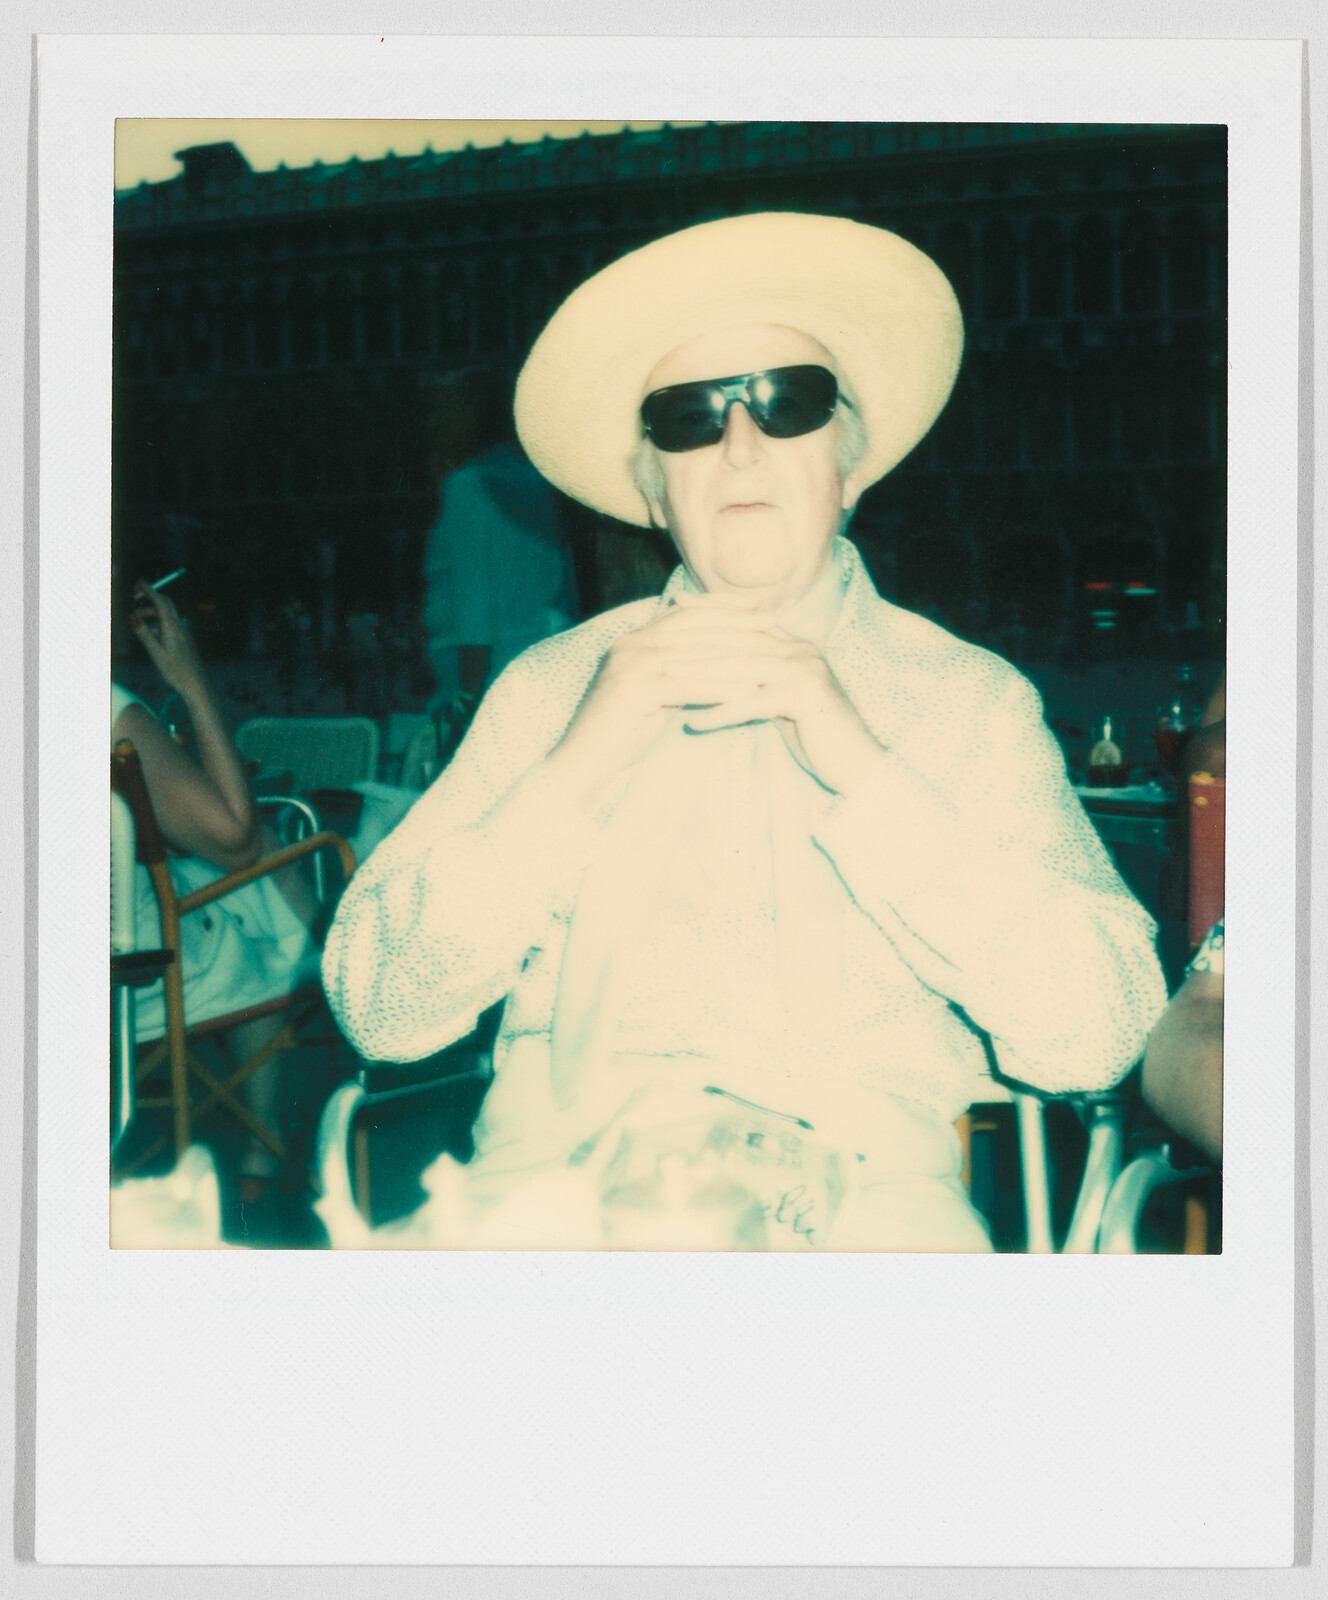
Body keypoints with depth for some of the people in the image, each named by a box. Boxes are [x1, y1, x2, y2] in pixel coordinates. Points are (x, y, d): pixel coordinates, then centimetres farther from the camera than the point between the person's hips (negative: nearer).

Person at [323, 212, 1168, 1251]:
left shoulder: (969, 697, 9)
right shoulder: (550, 687, 11)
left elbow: (1094, 1037, -3)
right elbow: (380, 1012, 4)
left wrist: (865, 768, -9)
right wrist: (575, 769, -8)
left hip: (862, 1183, 1)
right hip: (566, 1176, 0)